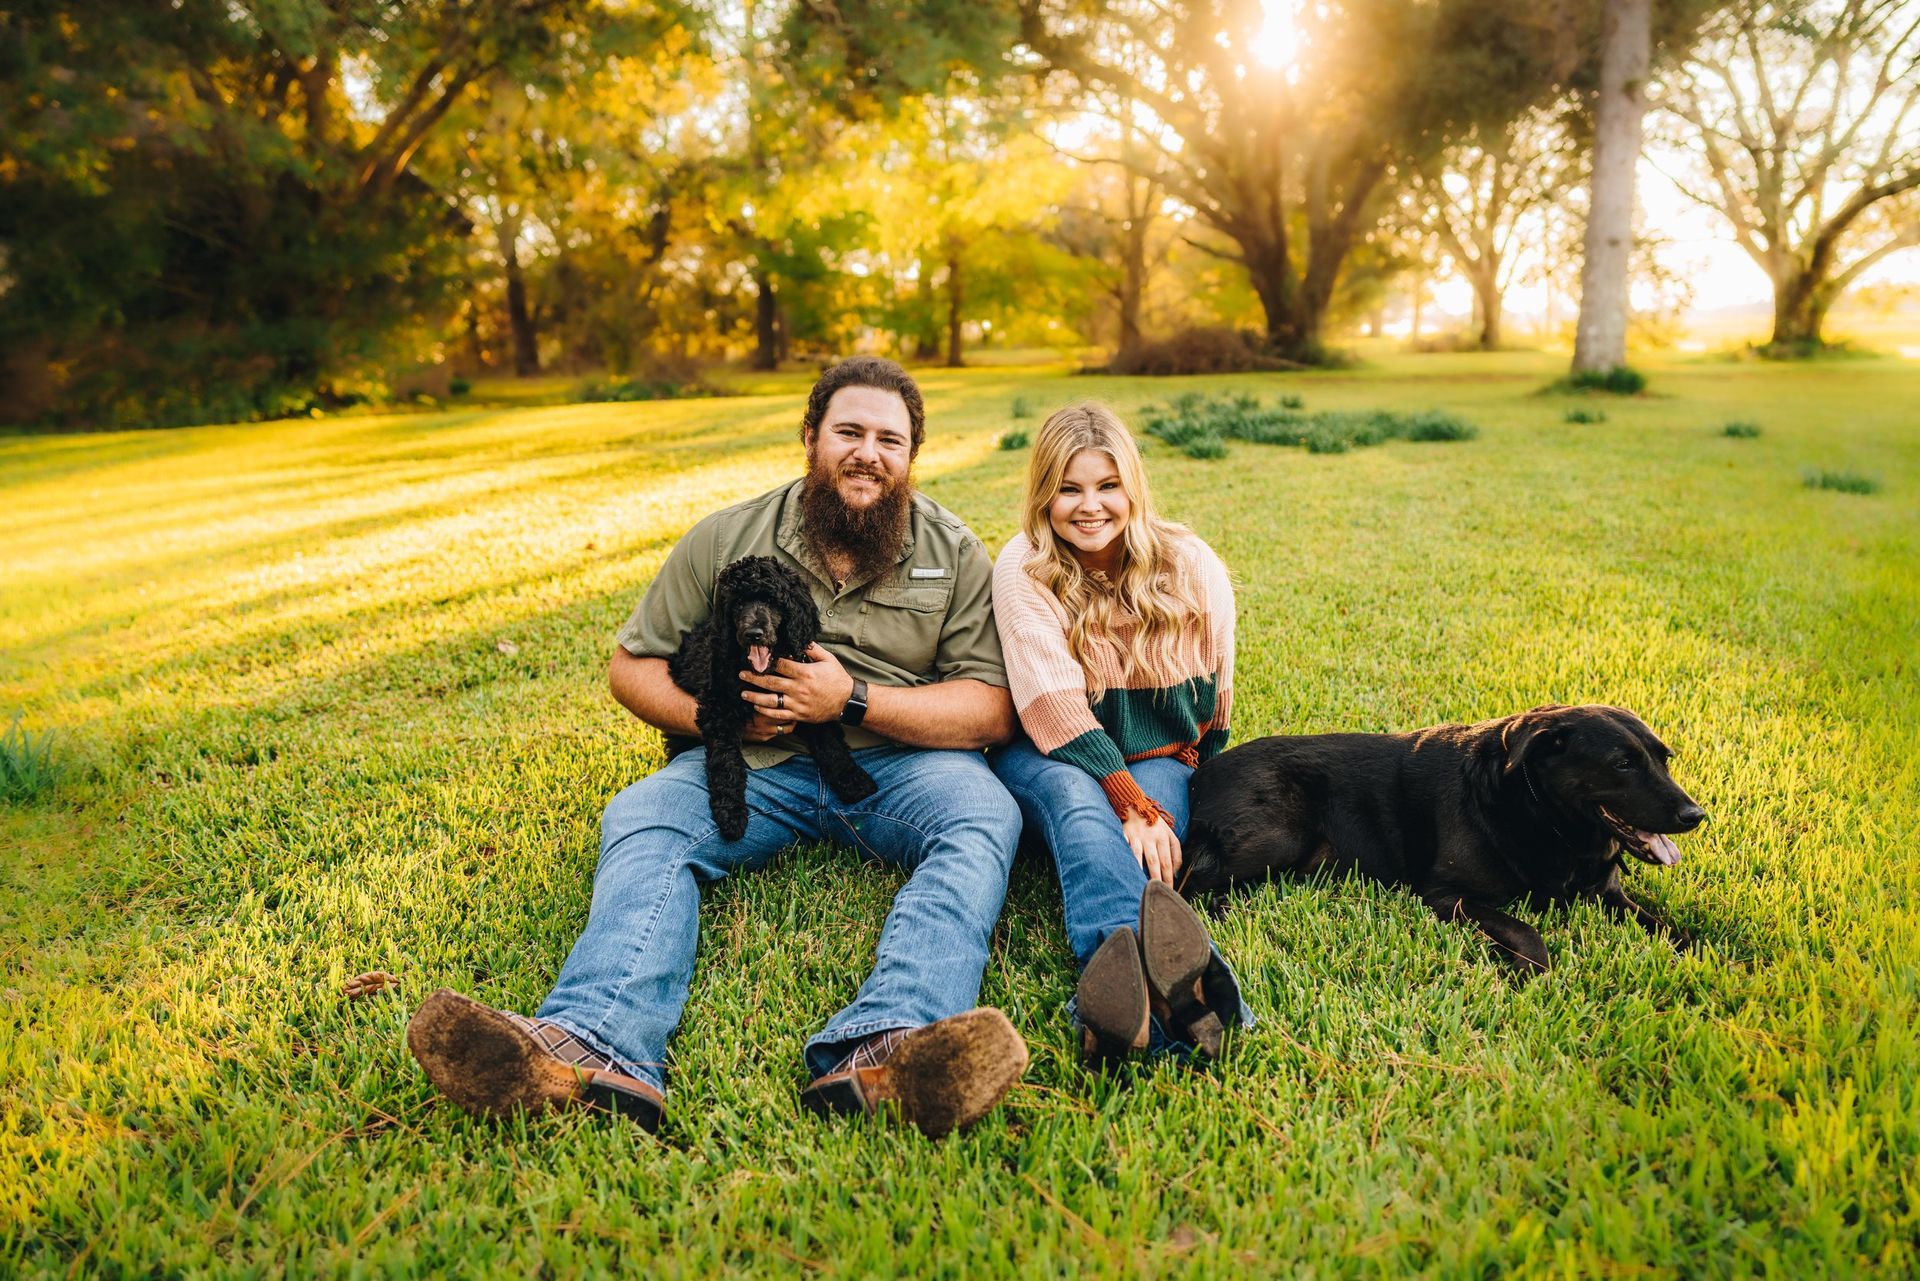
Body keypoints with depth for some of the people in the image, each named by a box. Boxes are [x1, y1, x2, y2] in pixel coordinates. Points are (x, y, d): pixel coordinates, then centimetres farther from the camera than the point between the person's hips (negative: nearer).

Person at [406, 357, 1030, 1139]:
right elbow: (632, 667, 8)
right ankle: (595, 1047, -52)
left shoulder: (955, 552, 4)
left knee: (984, 819, -31)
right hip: (758, 762, 1)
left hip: (900, 759, -1)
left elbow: (993, 712, -4)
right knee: (641, 819, -26)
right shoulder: (729, 538, 5)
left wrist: (854, 700, -16)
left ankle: (884, 1048, -56)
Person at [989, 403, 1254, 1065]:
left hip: (1157, 759, 2)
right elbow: (1055, 706, -19)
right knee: (1080, 808, -38)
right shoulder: (1024, 568, -10)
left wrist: (1160, 803, 0)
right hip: (1049, 756, -2)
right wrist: (1134, 808, -29)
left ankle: (1120, 981, -66)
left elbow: (1212, 700, 6)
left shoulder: (1191, 569, -3)